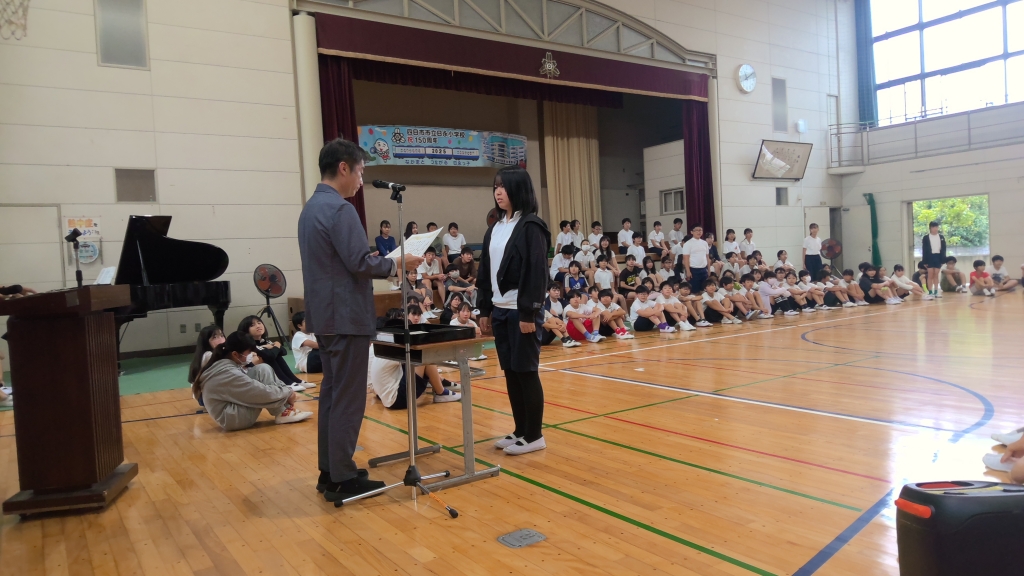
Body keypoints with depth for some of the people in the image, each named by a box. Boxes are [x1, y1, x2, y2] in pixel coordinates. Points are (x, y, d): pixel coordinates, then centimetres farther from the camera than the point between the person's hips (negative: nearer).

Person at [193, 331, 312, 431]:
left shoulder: (222, 364, 6)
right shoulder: (228, 373, -24)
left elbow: (250, 382, 9)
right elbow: (264, 393, -25)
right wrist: (288, 393, -9)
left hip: (232, 408, 10)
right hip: (233, 418, -10)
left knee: (263, 370, 4)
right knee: (263, 371, -18)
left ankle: (286, 408, -3)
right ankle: (282, 414, -10)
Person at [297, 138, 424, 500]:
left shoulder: (311, 207, 14)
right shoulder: (340, 208, -17)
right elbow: (359, 263, -22)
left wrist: (387, 263, 17)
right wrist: (398, 265, -8)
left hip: (324, 314, 10)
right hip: (346, 316, -10)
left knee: (332, 393, 14)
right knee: (348, 398, -3)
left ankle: (328, 471, 22)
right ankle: (342, 478, 5)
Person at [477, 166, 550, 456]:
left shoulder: (531, 226, -9)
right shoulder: (495, 228, 13)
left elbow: (536, 273, -14)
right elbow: (486, 271, 15)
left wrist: (529, 313, -17)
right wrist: (485, 309, 12)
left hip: (522, 311, -7)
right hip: (500, 310, 7)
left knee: (526, 371, 0)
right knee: (510, 372, 11)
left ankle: (534, 436, 11)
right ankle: (520, 431, 22)